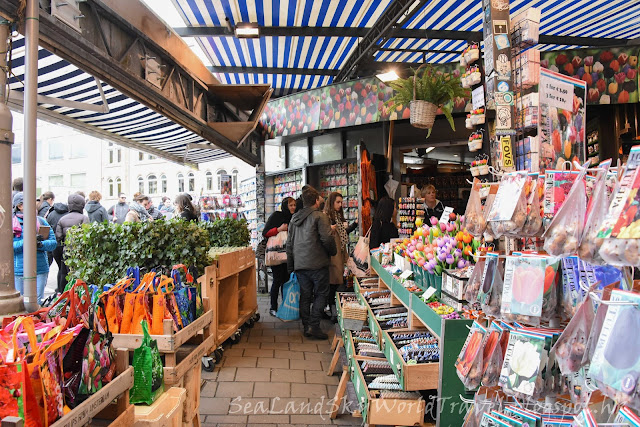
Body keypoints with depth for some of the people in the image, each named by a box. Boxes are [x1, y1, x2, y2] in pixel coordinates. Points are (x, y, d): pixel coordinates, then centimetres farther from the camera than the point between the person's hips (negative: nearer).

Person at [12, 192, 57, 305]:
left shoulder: (41, 221, 9)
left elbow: (53, 243, 4)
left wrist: (40, 244, -16)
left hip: (40, 269, 2)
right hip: (19, 270, -1)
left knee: (38, 302, 4)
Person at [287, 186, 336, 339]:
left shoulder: (294, 218, 13)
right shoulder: (320, 216, -8)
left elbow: (289, 243, 15)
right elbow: (327, 239, -15)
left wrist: (290, 266, 20)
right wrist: (333, 252, 5)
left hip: (300, 264, 6)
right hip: (317, 264, -6)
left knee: (305, 296, 11)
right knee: (321, 294, 4)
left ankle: (306, 327, 16)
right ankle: (314, 326, -2)